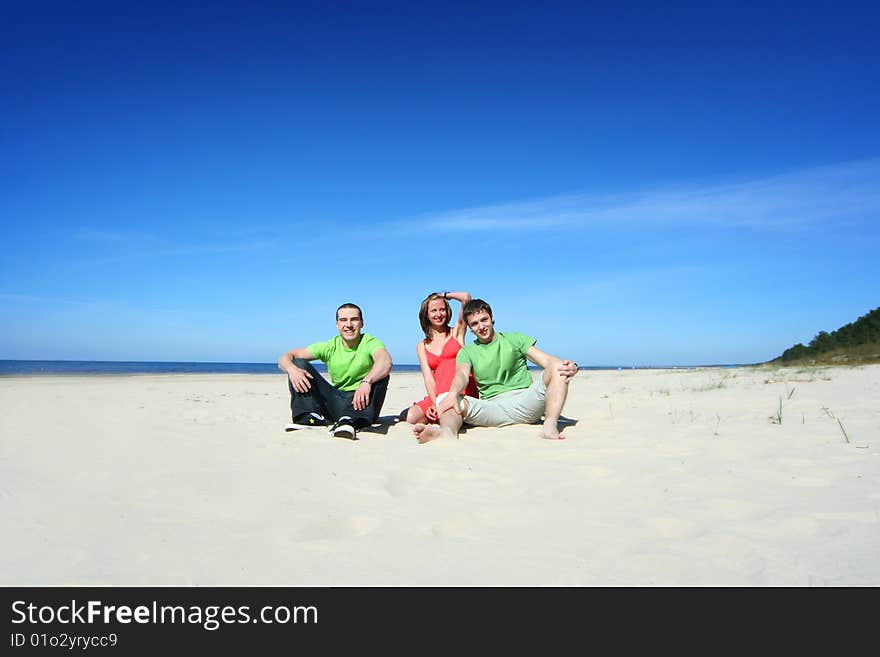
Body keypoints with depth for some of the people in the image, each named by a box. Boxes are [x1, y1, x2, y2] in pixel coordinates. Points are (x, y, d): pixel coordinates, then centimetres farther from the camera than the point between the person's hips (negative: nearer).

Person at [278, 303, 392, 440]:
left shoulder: (370, 342, -8)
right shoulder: (329, 347, 2)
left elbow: (386, 362, -33)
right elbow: (284, 358, -2)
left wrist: (367, 381, -51)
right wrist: (292, 369, -26)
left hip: (358, 402, -3)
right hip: (334, 401, 3)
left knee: (381, 376, -30)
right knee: (299, 364, -6)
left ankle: (348, 420, -37)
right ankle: (311, 417, -17)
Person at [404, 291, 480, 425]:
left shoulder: (456, 333, 10)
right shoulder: (422, 346, 16)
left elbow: (466, 297, -3)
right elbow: (428, 377, 3)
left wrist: (444, 295, 14)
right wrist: (435, 403, -13)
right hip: (437, 395, 3)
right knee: (411, 417, -19)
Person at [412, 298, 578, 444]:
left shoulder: (515, 339, 16)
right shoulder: (466, 352, 15)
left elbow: (547, 361, 6)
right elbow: (462, 374, -6)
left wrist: (567, 366, -19)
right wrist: (453, 393, -31)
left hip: (524, 402, 0)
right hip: (493, 408, 0)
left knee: (557, 368, -22)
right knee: (451, 401, -26)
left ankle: (550, 425, -40)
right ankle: (447, 432, -61)